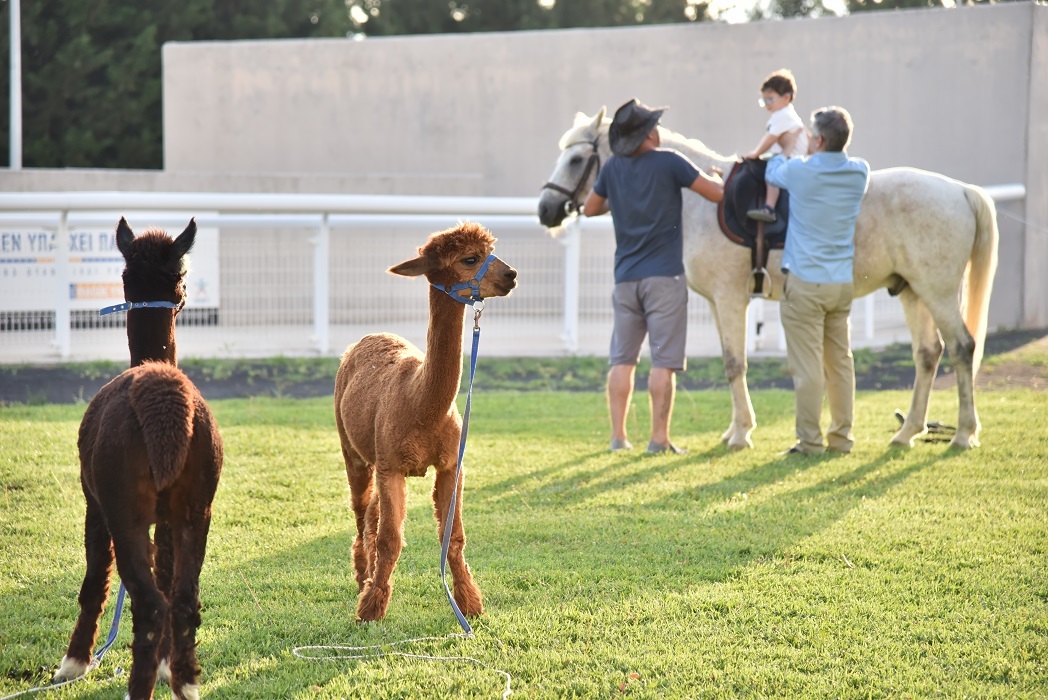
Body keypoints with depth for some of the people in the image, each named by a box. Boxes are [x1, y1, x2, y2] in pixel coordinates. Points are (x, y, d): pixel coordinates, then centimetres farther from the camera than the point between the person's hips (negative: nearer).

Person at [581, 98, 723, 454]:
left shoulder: (613, 167, 5)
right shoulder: (669, 162, -8)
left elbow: (590, 209, 18)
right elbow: (717, 194, -6)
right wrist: (717, 179, 15)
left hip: (626, 278, 4)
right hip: (665, 277, -4)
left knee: (622, 359, 10)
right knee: (664, 361, -3)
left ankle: (618, 436, 8)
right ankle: (659, 438, -5)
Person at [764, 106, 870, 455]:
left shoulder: (799, 171, -13)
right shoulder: (860, 173, 0)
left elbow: (772, 173, 10)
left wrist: (782, 152, 31)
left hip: (805, 282, -5)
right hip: (843, 282, 5)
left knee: (806, 366, -1)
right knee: (841, 361, 13)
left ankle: (809, 441, 2)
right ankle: (842, 436, 19)